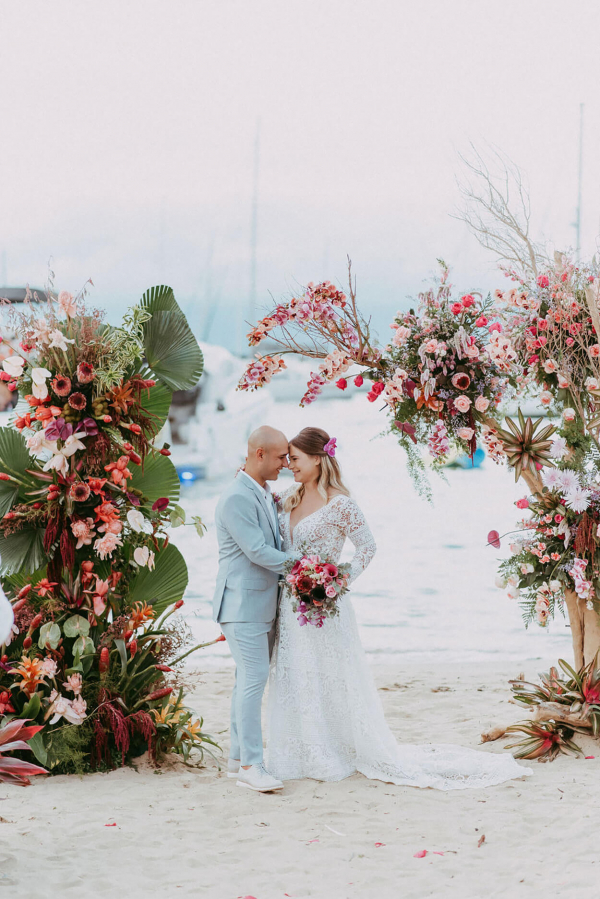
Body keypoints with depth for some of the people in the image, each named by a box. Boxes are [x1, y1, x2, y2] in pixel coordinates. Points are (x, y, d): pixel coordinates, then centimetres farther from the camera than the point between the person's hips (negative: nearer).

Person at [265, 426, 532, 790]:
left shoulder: (339, 503, -12)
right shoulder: (289, 499, 8)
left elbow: (368, 546, -8)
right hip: (292, 605, 7)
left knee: (333, 678, 2)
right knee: (295, 679, 10)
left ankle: (339, 756, 14)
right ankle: (305, 756, 20)